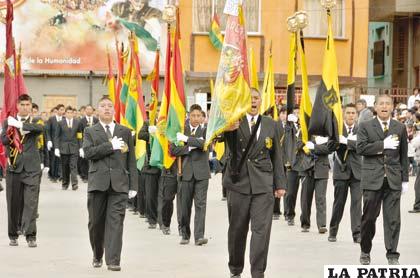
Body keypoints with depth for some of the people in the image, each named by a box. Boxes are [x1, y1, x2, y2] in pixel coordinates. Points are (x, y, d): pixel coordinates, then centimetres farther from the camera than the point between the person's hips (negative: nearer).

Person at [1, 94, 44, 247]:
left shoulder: (35, 121, 9)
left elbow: (40, 128, -16)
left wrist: (20, 125, -15)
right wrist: (20, 132, -16)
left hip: (31, 167, -1)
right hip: (14, 166, 1)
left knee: (31, 202, -8)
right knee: (13, 202, 5)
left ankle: (30, 235, -8)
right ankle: (13, 235, 15)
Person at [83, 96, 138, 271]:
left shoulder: (125, 132, 13)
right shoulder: (90, 132, 10)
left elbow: (131, 160, 11)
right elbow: (88, 152, -8)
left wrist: (133, 185, 5)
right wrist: (110, 146, -13)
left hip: (119, 184, 0)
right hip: (98, 182, 0)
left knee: (115, 222, -8)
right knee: (96, 222, 7)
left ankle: (113, 261, -9)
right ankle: (97, 256, 27)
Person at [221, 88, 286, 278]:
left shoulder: (270, 125, 10)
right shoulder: (234, 122, 0)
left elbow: (276, 157, 13)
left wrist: (280, 184, 7)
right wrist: (228, 129, -41)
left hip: (263, 184, 1)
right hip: (239, 182, -1)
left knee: (261, 229, -7)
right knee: (237, 229, 7)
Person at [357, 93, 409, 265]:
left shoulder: (400, 128, 11)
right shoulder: (366, 127, 4)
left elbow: (403, 155, 12)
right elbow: (361, 148, -9)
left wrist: (405, 179, 9)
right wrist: (383, 145, -15)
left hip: (393, 180, 1)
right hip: (372, 179, -1)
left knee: (393, 219, -2)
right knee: (369, 217, 5)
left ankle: (392, 254, 4)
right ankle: (365, 251, 19)